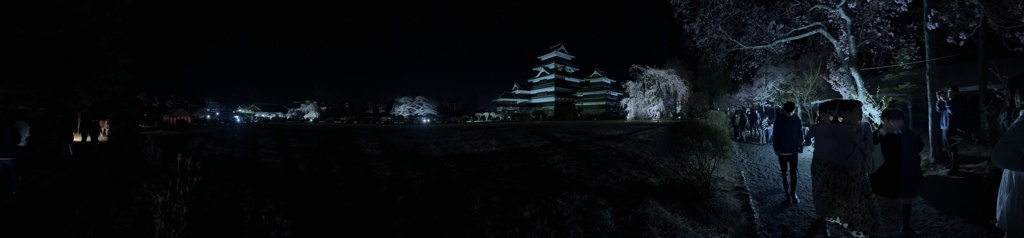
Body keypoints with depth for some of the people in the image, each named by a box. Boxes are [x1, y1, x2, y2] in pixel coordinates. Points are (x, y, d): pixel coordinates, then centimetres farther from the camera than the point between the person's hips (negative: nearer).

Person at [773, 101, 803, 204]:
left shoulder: (797, 120, -4)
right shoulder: (779, 120, -7)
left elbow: (800, 134, 2)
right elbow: (775, 135, -4)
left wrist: (800, 148, -2)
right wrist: (776, 148, -8)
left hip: (793, 151, 0)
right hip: (782, 151, 0)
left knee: (793, 173, 1)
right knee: (784, 173, 10)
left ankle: (793, 193, 10)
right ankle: (787, 192, 21)